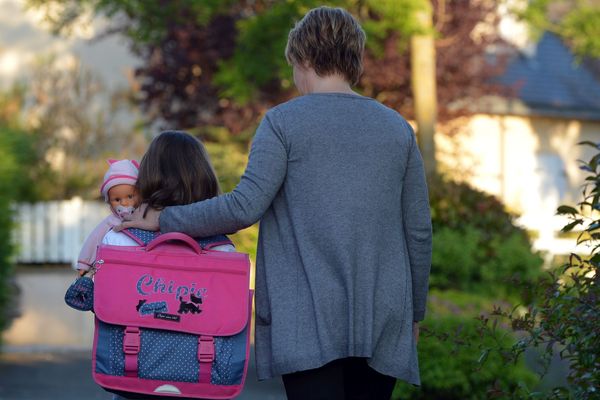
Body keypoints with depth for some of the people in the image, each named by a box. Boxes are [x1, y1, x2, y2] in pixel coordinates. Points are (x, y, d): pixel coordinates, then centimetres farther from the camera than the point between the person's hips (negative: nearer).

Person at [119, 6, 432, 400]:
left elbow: (244, 206, -12)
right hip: (383, 323, 4)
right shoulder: (398, 129, 11)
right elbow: (419, 231, 11)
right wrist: (415, 312, 21)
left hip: (309, 321, -4)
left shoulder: (284, 122, -1)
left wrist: (165, 220, -1)